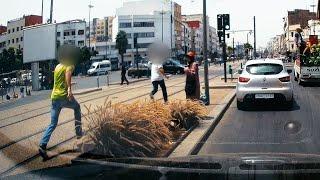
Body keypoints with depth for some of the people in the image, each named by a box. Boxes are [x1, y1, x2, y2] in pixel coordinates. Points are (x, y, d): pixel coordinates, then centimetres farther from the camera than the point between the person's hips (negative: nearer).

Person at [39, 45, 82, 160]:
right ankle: (78, 132, 23)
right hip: (64, 96, -6)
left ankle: (43, 145, -6)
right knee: (77, 107, 26)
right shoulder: (69, 66, -3)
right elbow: (68, 74, -26)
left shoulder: (57, 66, 18)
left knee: (53, 124, 8)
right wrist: (69, 89, -36)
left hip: (54, 97, 6)